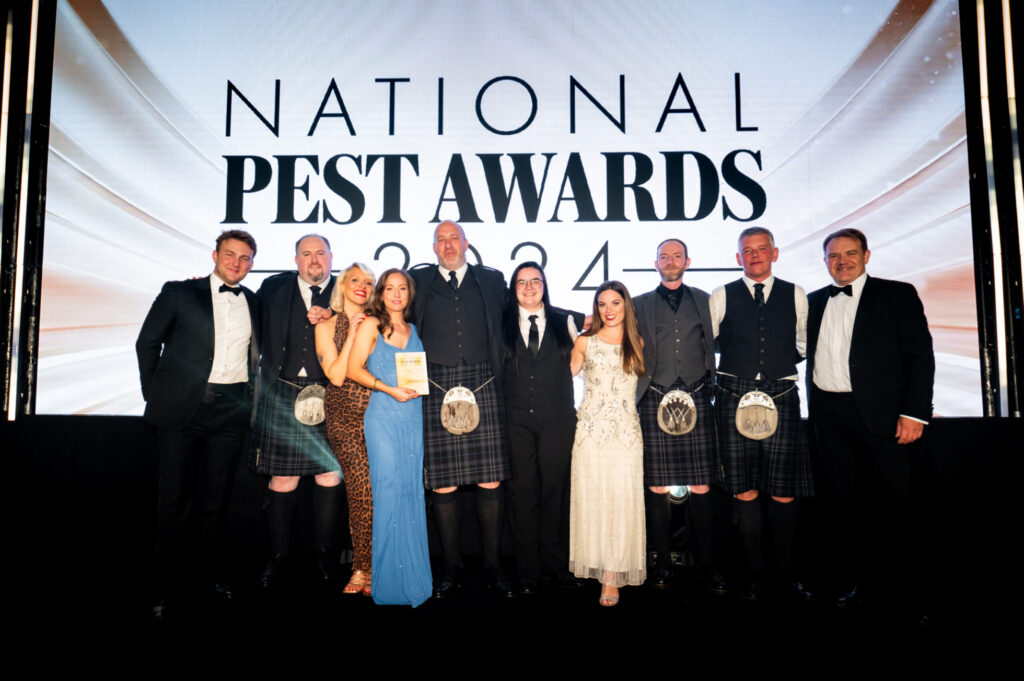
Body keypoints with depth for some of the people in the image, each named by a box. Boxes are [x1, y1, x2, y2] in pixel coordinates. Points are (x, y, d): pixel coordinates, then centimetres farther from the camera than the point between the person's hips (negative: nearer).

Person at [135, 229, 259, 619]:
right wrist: (154, 394, 3)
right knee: (173, 497, 3)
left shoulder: (254, 302, 11)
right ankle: (168, 586, 16)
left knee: (214, 497, 11)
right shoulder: (180, 292, 3)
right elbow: (147, 342, 6)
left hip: (231, 410, 2)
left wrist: (251, 397, 6)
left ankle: (212, 576, 24)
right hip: (183, 407, -2)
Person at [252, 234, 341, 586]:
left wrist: (331, 319, -14)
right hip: (282, 395, 0)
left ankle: (324, 553, 21)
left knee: (329, 475, 5)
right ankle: (278, 556, 20)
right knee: (282, 479, 4)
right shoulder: (273, 288, 9)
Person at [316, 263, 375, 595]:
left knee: (382, 489, -5)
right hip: (344, 415, -2)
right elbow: (337, 375, -6)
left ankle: (363, 569, 10)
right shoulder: (326, 327, 7)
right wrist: (351, 333, -7)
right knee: (363, 491, -8)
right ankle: (364, 568, 9)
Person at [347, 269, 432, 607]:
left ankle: (414, 574, 19)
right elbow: (354, 369, -6)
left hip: (413, 416, 5)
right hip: (384, 417, -5)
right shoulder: (372, 324, 0)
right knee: (388, 489, -4)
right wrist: (390, 389, -14)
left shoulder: (413, 329, 15)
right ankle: (389, 579, 9)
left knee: (413, 489, 7)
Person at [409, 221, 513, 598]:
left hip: (483, 386, 0)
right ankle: (451, 567, 17)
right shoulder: (418, 281, 13)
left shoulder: (492, 280, 14)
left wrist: (501, 380, 9)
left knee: (491, 481, 0)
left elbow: (506, 330, 15)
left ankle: (492, 566, 14)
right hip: (437, 388, 0)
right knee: (442, 482, 2)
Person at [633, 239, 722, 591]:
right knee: (657, 486, 2)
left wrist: (710, 385, 4)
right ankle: (663, 563, 14)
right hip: (655, 401, 0)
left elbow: (712, 346, 13)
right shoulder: (641, 304, 12)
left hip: (696, 400, 1)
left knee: (701, 486, 0)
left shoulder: (703, 300, 14)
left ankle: (707, 564, 11)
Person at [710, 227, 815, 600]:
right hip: (735, 398, -1)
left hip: (782, 397, 1)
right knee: (745, 489, 3)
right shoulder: (722, 296, 6)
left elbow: (804, 343, 21)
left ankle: (786, 570, 20)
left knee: (784, 490, 3)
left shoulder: (795, 295, 10)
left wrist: (782, 363, 10)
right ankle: (754, 572, 16)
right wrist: (712, 379, 5)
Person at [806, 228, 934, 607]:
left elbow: (920, 355, -3)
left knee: (896, 500, 2)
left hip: (882, 414, -3)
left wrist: (914, 413, -11)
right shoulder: (815, 302, 13)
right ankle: (851, 582, 21)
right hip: (830, 416, 3)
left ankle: (911, 577, 21)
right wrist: (814, 410, 4)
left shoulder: (897, 294, 2)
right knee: (845, 502, 10)